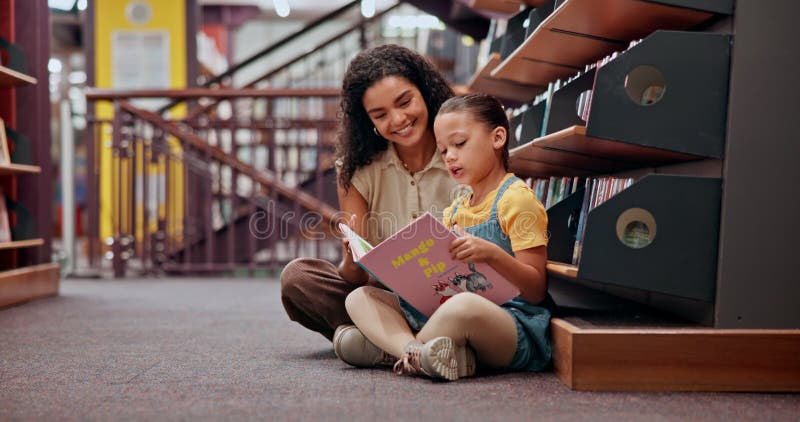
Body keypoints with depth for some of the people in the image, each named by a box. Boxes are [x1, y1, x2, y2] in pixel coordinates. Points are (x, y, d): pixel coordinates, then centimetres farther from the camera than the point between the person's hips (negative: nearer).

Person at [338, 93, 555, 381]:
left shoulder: (517, 198, -2)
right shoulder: (455, 210, 21)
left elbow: (536, 290, -9)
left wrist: (492, 254, -26)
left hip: (514, 321, -8)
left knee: (463, 306, -42)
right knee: (359, 297, -1)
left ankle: (401, 348, -14)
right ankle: (416, 351, -29)